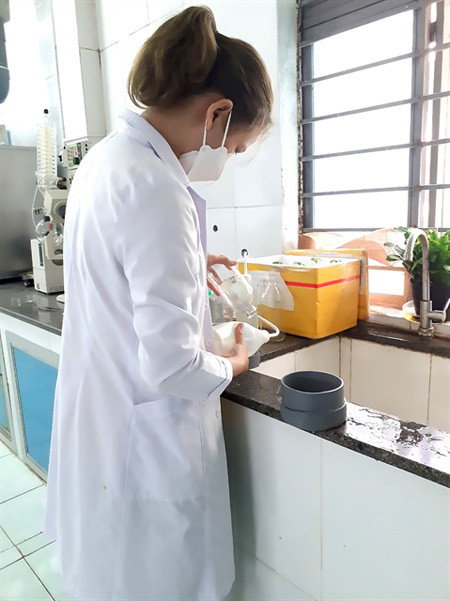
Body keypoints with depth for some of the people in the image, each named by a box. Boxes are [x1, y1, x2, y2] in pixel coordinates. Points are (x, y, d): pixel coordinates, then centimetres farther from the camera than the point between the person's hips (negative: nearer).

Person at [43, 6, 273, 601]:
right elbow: (172, 365, -28)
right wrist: (231, 366, -8)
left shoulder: (106, 155, 3)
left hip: (98, 413, 9)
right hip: (146, 440, -8)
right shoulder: (158, 188, -27)